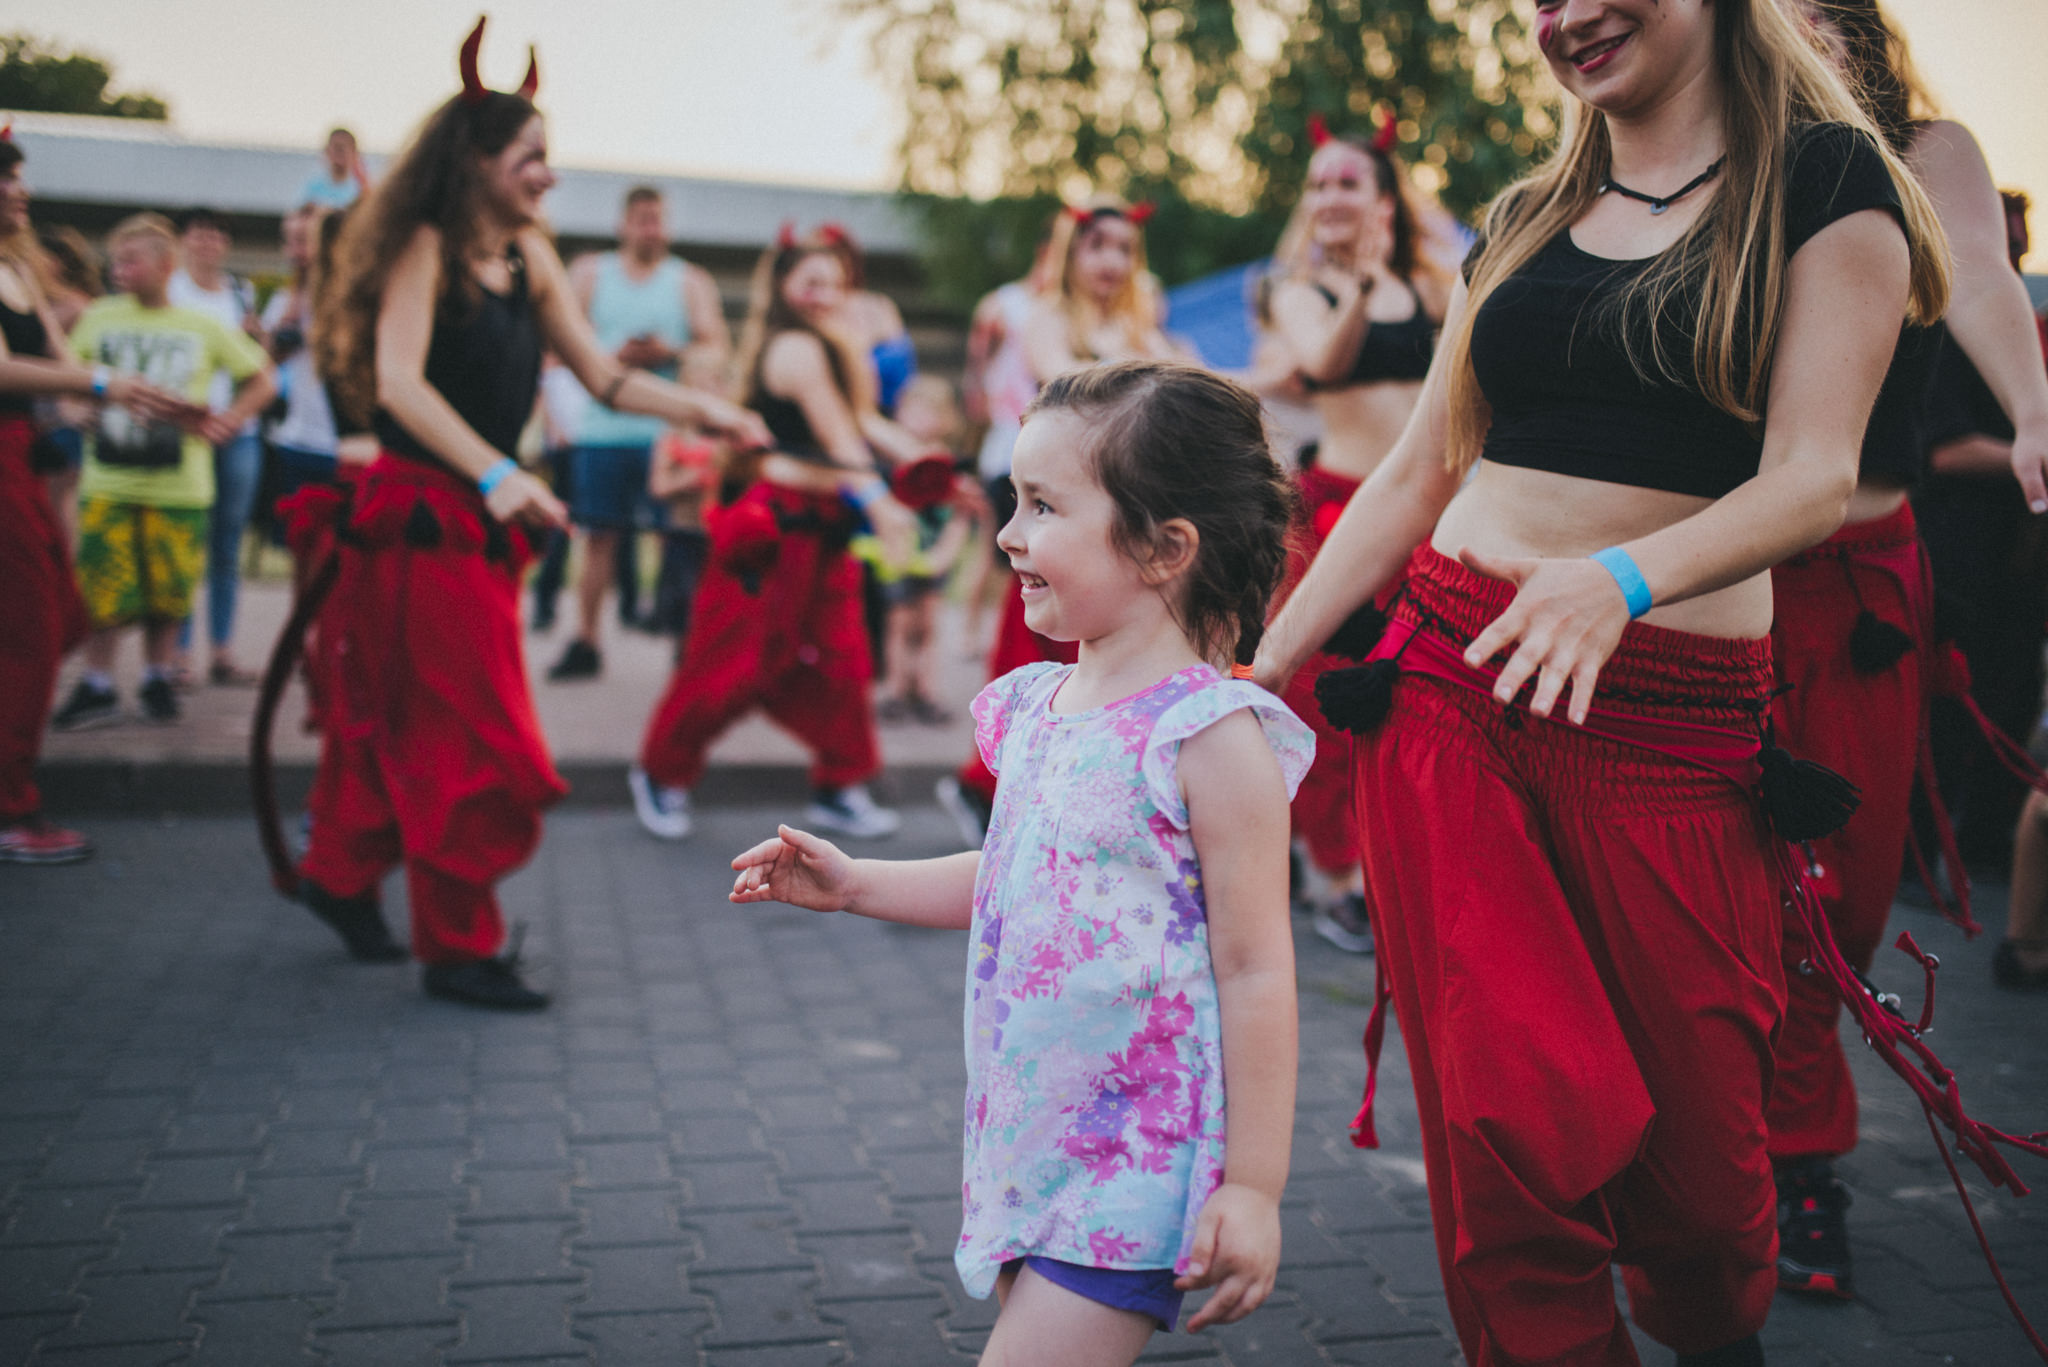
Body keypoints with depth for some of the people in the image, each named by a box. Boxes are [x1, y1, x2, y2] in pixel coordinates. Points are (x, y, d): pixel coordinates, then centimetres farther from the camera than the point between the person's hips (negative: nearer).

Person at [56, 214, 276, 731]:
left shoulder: (205, 328, 3)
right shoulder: (97, 319, 6)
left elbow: (262, 381, 11)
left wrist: (229, 419, -2)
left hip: (178, 483, -1)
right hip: (106, 480, 1)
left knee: (168, 591, 3)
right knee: (100, 589, -3)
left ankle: (157, 679, 21)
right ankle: (97, 686, 11)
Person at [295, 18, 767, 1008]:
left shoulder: (528, 257, 10)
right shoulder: (427, 248, -11)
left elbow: (603, 376, 8)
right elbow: (398, 380, -24)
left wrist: (706, 413, -5)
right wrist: (496, 473, -37)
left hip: (482, 520, 7)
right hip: (422, 514, -7)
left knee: (402, 715, 17)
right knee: (470, 731, -4)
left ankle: (342, 877, 35)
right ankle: (459, 947, 7)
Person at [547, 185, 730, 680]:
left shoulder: (690, 281, 11)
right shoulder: (590, 274, 13)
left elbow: (717, 348, 2)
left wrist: (672, 354, -16)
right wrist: (614, 356, -13)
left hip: (669, 430, -1)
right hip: (603, 429, 1)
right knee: (599, 536, 2)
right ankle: (585, 642, 10)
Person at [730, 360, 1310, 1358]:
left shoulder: (1212, 734, -17)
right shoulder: (1037, 708, 5)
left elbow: (1255, 968, -16)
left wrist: (1256, 1183, -14)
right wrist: (855, 885, 16)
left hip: (1138, 1164, -8)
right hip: (1025, 1143, 8)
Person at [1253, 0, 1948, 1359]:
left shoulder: (1826, 181, 2)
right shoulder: (1524, 221, 15)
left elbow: (1815, 479, -10)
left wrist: (1621, 576, -29)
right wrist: (1260, 668, 9)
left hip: (1672, 726, -3)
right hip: (1451, 695, 3)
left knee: (1696, 1131, 3)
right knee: (1505, 1111, -7)